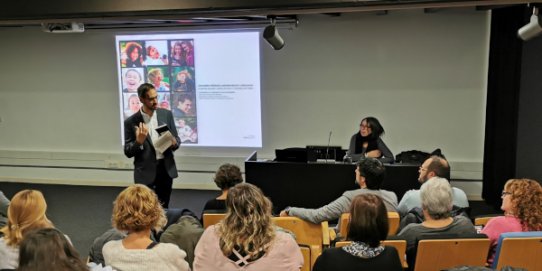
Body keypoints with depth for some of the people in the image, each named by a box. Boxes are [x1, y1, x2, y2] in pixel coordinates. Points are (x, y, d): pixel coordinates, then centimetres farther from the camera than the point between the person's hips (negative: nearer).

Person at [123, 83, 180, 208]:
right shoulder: (131, 122, -6)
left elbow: (177, 139, 9)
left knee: (163, 208, 12)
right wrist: (139, 141, -22)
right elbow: (128, 152, -3)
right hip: (145, 172, -3)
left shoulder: (166, 114, 3)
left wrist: (174, 143, -14)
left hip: (166, 169, 3)